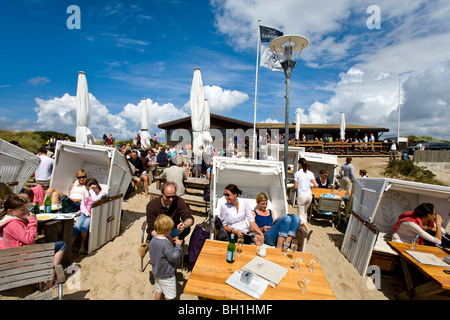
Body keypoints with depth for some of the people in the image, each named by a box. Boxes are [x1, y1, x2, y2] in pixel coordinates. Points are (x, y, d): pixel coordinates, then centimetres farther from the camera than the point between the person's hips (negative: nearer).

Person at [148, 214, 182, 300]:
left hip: (156, 272, 8)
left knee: (159, 290, 29)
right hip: (166, 275, -8)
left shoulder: (153, 240, -7)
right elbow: (174, 257, -26)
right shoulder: (166, 244, -34)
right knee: (170, 296, 12)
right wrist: (178, 245, -17)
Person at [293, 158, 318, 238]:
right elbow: (316, 185, -3)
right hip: (309, 196, 5)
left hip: (301, 196, -5)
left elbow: (295, 187, -9)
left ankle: (308, 229, -17)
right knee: (304, 212, 22)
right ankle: (303, 228, 28)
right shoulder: (310, 173, 0)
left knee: (300, 214, 2)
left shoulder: (297, 173, -10)